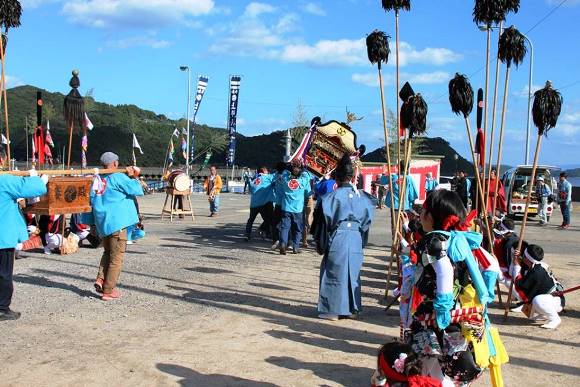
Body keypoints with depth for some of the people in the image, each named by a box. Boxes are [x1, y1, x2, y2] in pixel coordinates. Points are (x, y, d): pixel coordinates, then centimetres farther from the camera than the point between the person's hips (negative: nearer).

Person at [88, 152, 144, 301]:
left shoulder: (97, 180, 10)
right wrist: (132, 177, 5)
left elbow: (92, 201, 13)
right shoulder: (118, 177, -11)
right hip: (116, 222, -7)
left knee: (108, 252, 25)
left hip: (101, 222, 7)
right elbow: (138, 190, -11)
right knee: (116, 258, 2)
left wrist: (92, 223, 19)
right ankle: (108, 291, 2)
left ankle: (100, 279, 8)